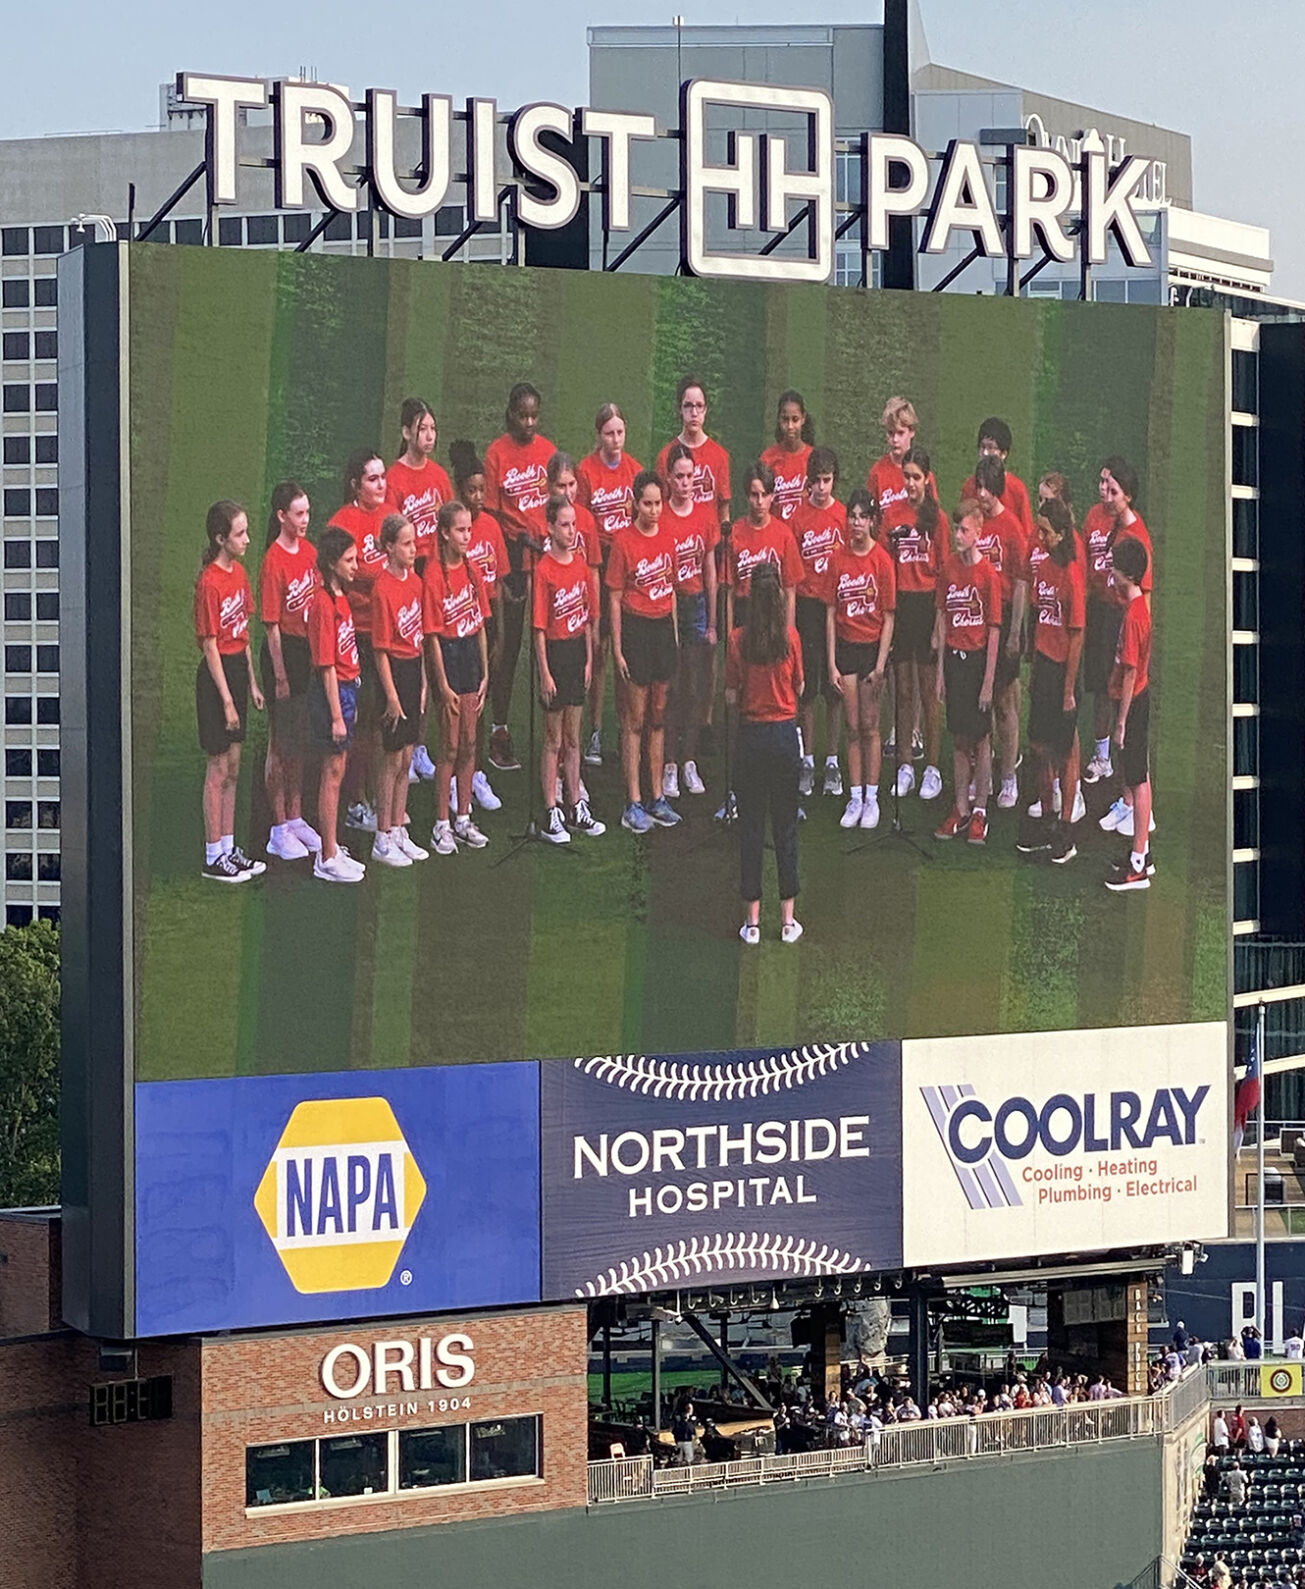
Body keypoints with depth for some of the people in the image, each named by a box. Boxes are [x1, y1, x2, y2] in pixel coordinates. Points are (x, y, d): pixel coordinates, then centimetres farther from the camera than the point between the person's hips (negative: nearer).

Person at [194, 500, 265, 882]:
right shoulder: (209, 583, -18)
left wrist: (252, 683, 14)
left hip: (238, 668, 8)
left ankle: (228, 848, 22)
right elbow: (210, 646, -17)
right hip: (217, 675, -8)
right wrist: (227, 700, -17)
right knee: (219, 769, -1)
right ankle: (213, 857, 6)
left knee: (233, 767, 14)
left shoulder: (239, 573, 7)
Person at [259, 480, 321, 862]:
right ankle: (280, 830, 9)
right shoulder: (274, 561, -17)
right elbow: (272, 624, -15)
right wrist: (279, 675, -15)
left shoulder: (309, 552, 4)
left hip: (309, 651, 7)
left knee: (299, 742, 16)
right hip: (284, 653, -7)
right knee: (280, 745, 2)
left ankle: (296, 819, 26)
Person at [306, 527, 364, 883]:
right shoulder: (324, 603, -19)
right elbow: (326, 665, -20)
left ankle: (331, 849, 23)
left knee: (336, 770, 15)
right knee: (333, 771, -3)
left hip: (346, 689, 9)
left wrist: (349, 705, 18)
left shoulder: (340, 598, 10)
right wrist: (337, 716, -20)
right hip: (332, 691, -9)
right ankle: (328, 859, 2)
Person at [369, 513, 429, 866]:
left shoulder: (414, 581, 6)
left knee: (407, 757, 13)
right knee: (393, 758, -1)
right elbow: (381, 649, -16)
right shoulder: (383, 589, -17)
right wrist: (391, 696, -16)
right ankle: (383, 840, 7)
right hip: (395, 670, -8)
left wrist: (422, 681, 13)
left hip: (414, 668, 8)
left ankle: (399, 831, 22)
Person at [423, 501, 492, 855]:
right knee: (450, 747, -2)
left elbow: (480, 624, 11)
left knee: (469, 744, 11)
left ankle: (463, 819, 19)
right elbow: (432, 634, -13)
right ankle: (442, 826, 6)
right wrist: (443, 685, -15)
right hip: (447, 656, -6)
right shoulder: (433, 575, -13)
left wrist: (484, 673, 8)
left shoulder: (472, 570, 7)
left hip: (471, 653, 6)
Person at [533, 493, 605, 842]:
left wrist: (589, 659, 7)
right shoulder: (544, 570, -13)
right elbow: (539, 627, -13)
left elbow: (588, 617, 12)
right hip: (554, 652, -6)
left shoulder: (581, 565, 5)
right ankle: (551, 816, 8)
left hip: (578, 650, 6)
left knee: (573, 738, 14)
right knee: (554, 740, 1)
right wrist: (545, 673, -14)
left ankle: (576, 808, 22)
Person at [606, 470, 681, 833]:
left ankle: (658, 798, 19)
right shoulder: (624, 542, -10)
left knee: (659, 717, 12)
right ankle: (633, 805, 3)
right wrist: (617, 649, -9)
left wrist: (674, 630, 13)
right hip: (635, 629, -5)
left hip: (663, 627, 5)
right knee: (635, 719, -1)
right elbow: (615, 599, -7)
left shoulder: (668, 535, 5)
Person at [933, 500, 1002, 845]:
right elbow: (942, 618, 9)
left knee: (981, 737, 3)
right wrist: (941, 668, 6)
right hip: (953, 656, 5)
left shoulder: (988, 574, -11)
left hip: (978, 658, -4)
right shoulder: (949, 568, 3)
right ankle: (961, 808, 18)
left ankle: (980, 810, 12)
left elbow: (994, 631, -10)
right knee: (959, 738, 10)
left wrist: (988, 681, -11)